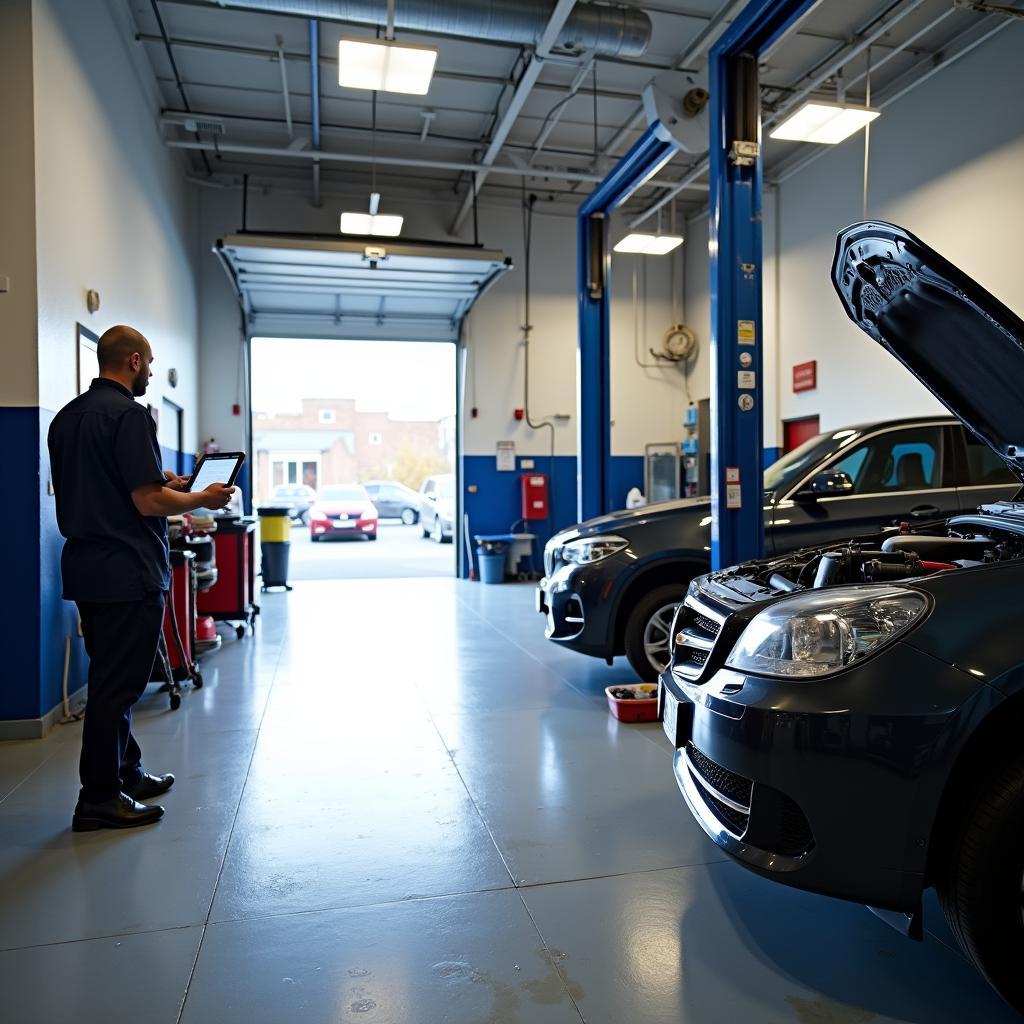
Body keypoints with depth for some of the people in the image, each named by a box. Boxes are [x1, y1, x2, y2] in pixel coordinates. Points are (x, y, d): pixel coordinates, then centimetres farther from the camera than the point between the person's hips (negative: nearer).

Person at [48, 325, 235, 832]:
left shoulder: (66, 417, 13)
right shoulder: (130, 415, -15)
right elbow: (148, 501, -21)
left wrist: (160, 482, 19)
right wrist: (203, 498, -4)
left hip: (85, 569, 9)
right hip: (128, 574, -9)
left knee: (110, 679, 18)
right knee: (117, 685, 0)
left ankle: (125, 774, 32)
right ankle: (99, 798, 10)